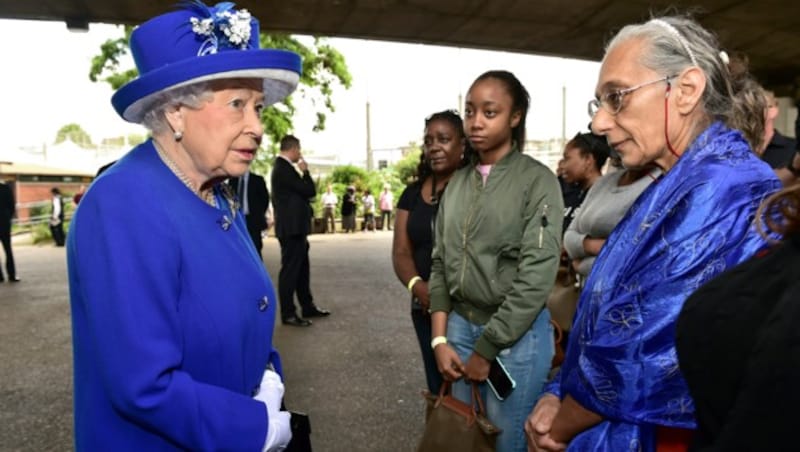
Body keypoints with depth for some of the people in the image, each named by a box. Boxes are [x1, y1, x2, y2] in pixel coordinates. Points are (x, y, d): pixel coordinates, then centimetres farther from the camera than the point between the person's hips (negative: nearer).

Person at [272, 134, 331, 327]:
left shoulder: (284, 167, 14)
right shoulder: (284, 168, -18)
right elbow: (310, 191, -16)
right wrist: (305, 171, -5)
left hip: (295, 226, 11)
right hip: (291, 228, -11)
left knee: (302, 268, 16)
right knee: (290, 270, -2)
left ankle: (308, 307, 27)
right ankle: (288, 314, 7)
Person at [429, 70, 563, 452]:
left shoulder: (538, 181, -9)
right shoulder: (457, 182, 6)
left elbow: (536, 277, -14)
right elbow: (440, 264, 8)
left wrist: (486, 349, -11)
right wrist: (439, 339, 0)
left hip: (516, 335, -4)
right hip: (460, 326, 5)